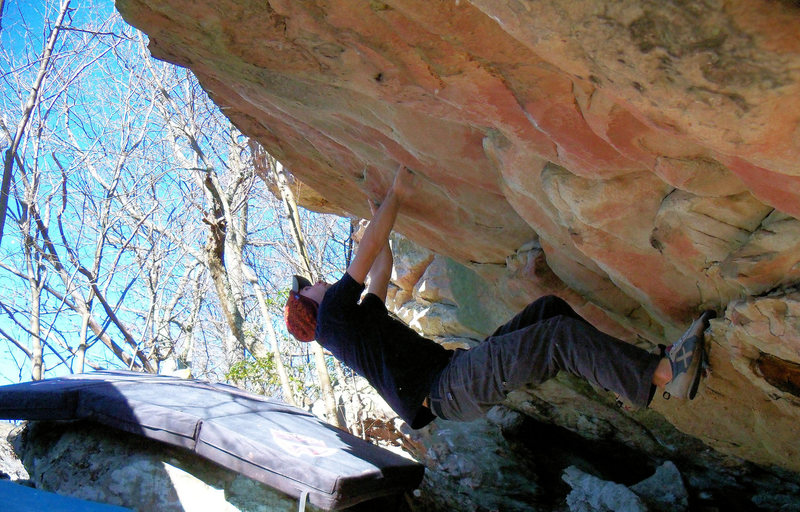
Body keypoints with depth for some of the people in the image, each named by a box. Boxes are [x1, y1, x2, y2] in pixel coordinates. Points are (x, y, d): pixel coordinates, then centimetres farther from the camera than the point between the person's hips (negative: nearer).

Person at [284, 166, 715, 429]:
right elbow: (368, 252, -2)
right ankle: (665, 374, -27)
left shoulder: (357, 320, 28)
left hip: (459, 372, 10)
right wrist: (396, 196, 8)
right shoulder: (333, 314, 1)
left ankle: (622, 368, 1)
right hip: (448, 388, -10)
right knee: (561, 334, -23)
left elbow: (381, 270, 42)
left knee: (550, 309, 4)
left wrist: (382, 219, 47)